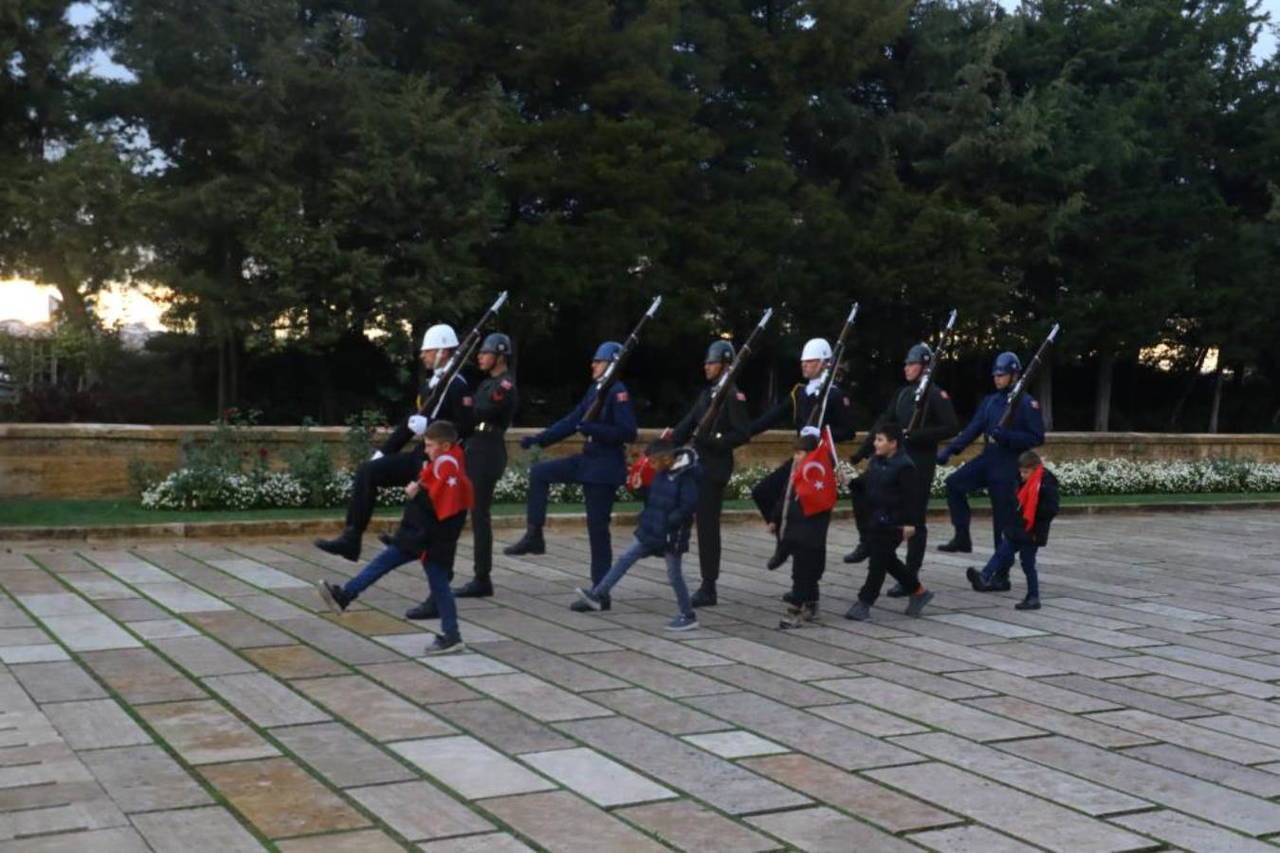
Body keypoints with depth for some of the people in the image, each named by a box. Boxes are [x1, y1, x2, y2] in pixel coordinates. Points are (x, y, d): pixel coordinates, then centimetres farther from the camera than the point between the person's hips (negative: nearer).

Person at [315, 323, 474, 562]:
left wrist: (428, 425, -21)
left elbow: (465, 427, -21)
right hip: (420, 455, 9)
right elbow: (410, 422, 22)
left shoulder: (457, 386, -11)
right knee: (367, 471, -3)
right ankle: (351, 537, -8)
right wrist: (383, 451, 17)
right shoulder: (429, 384, 18)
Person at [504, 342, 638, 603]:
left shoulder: (618, 392, -15)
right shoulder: (594, 390, 10)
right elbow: (573, 420, 13)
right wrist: (539, 439, 6)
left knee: (598, 527, -4)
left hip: (606, 466, -9)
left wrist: (591, 428, -26)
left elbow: (628, 433, -21)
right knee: (539, 472, 8)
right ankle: (534, 536, 13)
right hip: (587, 459, 9)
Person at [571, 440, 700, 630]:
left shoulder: (687, 477, -19)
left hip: (672, 536, -8)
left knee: (674, 575, 1)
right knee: (625, 559, 7)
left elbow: (688, 507, -23)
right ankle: (597, 595, 11)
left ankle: (688, 616, 15)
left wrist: (667, 523, -22)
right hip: (651, 530, 8)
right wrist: (640, 487, 3)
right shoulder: (662, 473, 6)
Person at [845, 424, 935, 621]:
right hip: (876, 521, 9)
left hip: (892, 523, -9)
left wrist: (911, 523, -20)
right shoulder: (876, 461, 10)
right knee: (887, 560, 17)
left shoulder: (904, 466, -16)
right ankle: (918, 591, 30)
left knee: (878, 561, -5)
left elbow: (912, 497, -17)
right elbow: (865, 484, 19)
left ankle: (864, 603, 0)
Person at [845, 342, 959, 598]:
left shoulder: (936, 395, -9)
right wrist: (860, 454, 5)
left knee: (915, 519, -2)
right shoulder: (902, 394, 11)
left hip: (920, 464, -7)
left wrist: (917, 435, -22)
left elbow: (952, 428, -15)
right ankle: (867, 543, 19)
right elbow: (884, 423, 11)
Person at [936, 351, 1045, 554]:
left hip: (1008, 467, -6)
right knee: (955, 483, -5)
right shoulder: (990, 401, 11)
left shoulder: (1026, 404, -8)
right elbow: (973, 429, 8)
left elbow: (1037, 438, -12)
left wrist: (1006, 436, -24)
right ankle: (962, 537, 1)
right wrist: (949, 450, -3)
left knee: (1003, 516, -1)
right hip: (987, 459, 6)